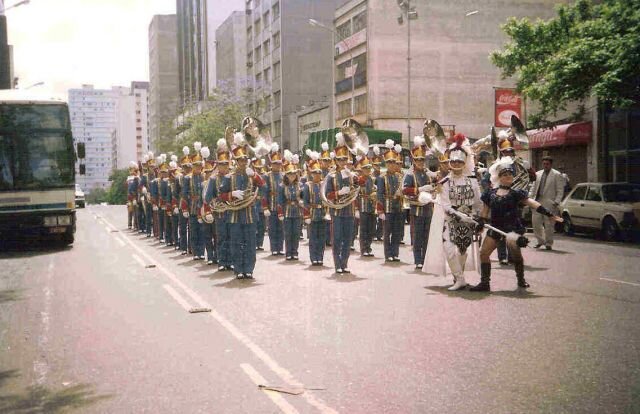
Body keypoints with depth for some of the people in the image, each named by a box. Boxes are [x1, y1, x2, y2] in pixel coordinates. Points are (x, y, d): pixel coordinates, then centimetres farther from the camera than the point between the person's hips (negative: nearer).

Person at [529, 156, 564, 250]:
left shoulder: (557, 175, -1)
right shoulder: (538, 174, 16)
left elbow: (560, 190, -4)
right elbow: (534, 187, 20)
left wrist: (557, 202, -13)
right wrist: (529, 197, 7)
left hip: (549, 203, -5)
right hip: (538, 202, 5)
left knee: (548, 225, -1)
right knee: (535, 222, 5)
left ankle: (548, 243, 10)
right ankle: (540, 241, 22)